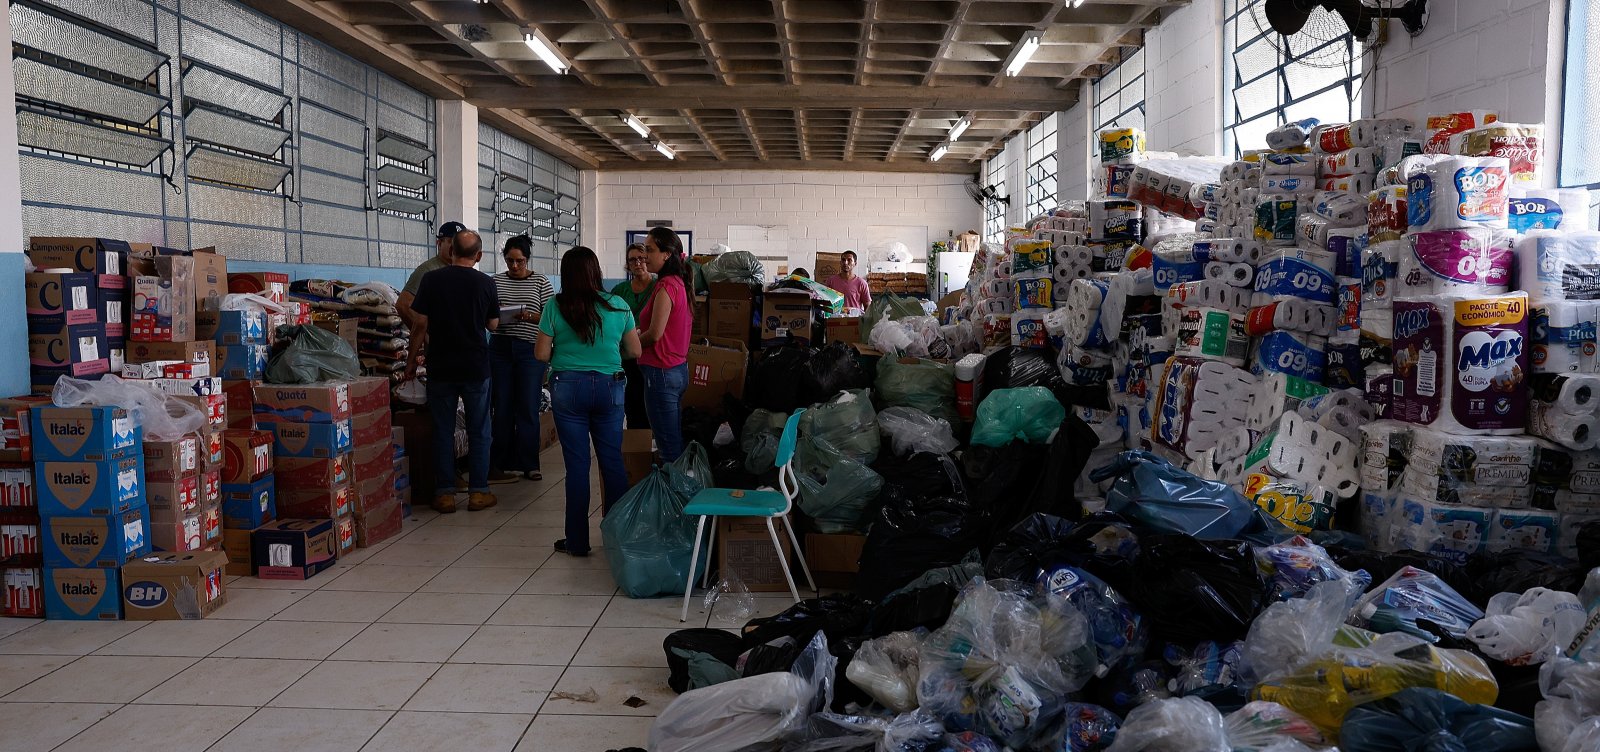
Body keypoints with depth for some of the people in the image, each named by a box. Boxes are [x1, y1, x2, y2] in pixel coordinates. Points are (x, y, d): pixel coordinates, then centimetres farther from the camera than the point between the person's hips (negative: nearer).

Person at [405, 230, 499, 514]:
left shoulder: (431, 280, -5)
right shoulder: (485, 283, -2)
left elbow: (420, 324, -4)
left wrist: (411, 361, 6)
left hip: (441, 368, 0)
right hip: (476, 368, 0)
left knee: (443, 431, 7)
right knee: (478, 431, 9)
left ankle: (445, 494, 10)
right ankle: (478, 492, 12)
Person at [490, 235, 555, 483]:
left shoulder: (540, 281, 3)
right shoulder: (496, 281, 8)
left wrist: (530, 316, -17)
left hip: (530, 349, -2)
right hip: (501, 348, 2)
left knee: (528, 408, 0)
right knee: (502, 406, 4)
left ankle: (528, 464, 9)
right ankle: (502, 464, 12)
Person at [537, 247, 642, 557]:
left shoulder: (555, 307, -5)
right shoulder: (618, 306, -2)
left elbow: (542, 354, -3)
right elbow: (634, 351, 4)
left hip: (568, 388, -1)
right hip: (609, 387, 1)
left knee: (577, 464, 4)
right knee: (612, 461, 9)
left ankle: (577, 541, 12)